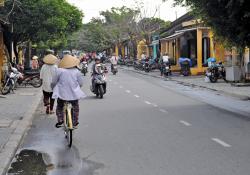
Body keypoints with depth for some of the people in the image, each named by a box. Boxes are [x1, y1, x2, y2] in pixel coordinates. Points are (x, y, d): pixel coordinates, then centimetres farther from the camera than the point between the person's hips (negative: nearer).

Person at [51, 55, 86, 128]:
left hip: (62, 93, -1)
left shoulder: (59, 71, -7)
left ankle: (60, 121, 10)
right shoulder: (76, 71, -2)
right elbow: (81, 83, 3)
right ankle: (75, 123, 22)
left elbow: (54, 82, -2)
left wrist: (53, 88, 18)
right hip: (74, 93, 1)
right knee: (75, 108, 19)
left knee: (59, 107, 20)